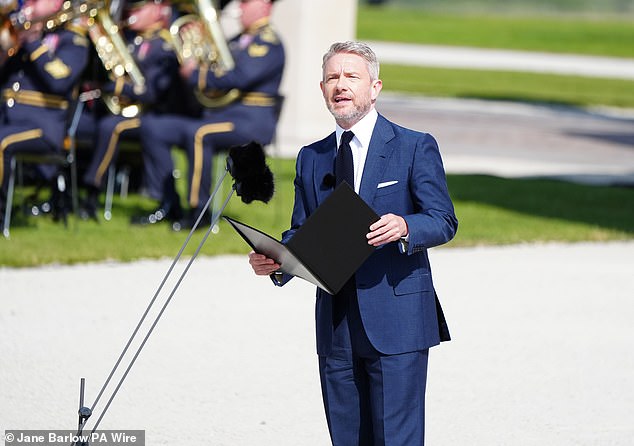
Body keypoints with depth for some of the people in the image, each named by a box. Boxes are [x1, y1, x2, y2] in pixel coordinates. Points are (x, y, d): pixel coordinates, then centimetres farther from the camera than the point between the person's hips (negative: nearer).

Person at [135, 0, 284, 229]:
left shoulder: (268, 43, -7)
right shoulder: (237, 42, 22)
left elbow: (239, 78, -21)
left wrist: (196, 74, -14)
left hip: (250, 119, -10)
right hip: (216, 113, 10)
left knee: (198, 133, -37)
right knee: (152, 128, -1)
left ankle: (199, 210, -26)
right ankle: (168, 205, -2)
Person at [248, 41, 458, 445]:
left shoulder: (415, 147, 2)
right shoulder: (311, 158, 16)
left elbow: (444, 221, -5)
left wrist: (404, 228, -26)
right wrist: (275, 261, -6)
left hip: (396, 321, -5)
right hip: (336, 328, 5)